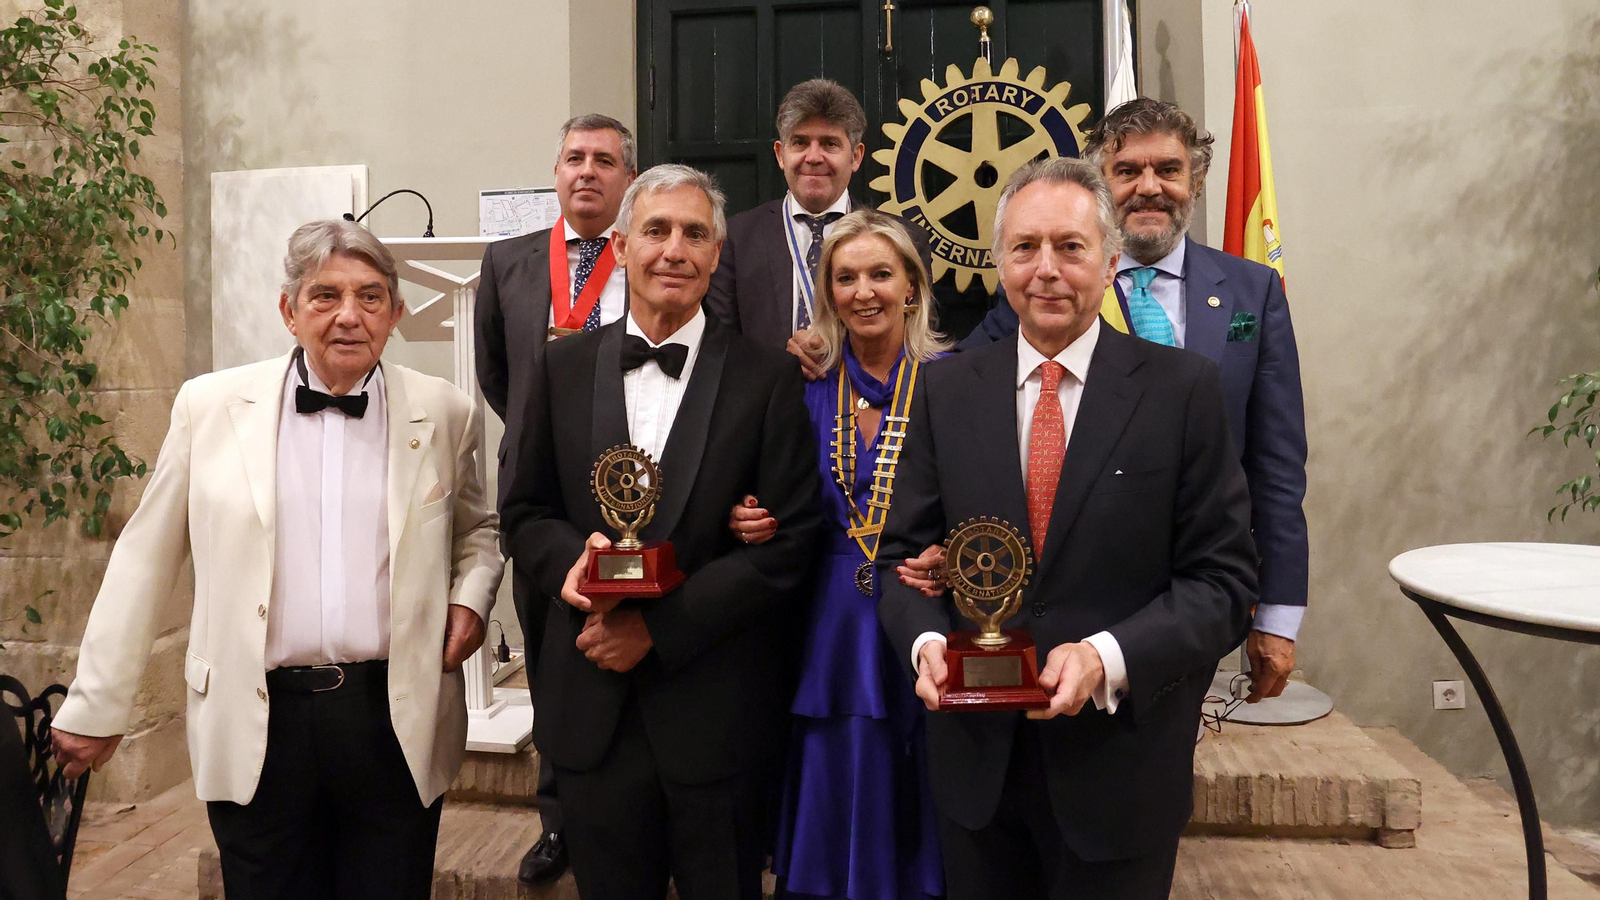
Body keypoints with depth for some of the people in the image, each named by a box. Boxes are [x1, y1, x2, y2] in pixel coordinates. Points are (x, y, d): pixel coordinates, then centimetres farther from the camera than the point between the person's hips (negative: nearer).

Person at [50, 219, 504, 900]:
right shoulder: (210, 405, 1)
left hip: (399, 724, 1)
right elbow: (145, 559, 6)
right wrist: (95, 707, 7)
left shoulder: (444, 414, 2)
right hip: (255, 725, 0)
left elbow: (477, 527, 17)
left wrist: (471, 595, -3)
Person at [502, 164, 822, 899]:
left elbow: (791, 543, -8)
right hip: (591, 707, 2)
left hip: (716, 709, -2)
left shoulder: (769, 378, -5)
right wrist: (571, 559, -14)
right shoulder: (563, 368, 4)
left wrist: (660, 625, -13)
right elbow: (526, 512, 9)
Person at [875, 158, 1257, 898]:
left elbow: (1222, 578, -8)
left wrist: (1108, 658, -22)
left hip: (1120, 761, -2)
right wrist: (926, 640, -16)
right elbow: (905, 552, 4)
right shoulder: (946, 390, 2)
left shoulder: (1183, 388, -6)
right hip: (975, 760, 3)